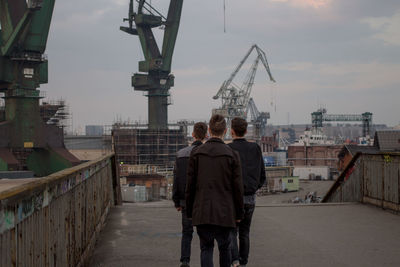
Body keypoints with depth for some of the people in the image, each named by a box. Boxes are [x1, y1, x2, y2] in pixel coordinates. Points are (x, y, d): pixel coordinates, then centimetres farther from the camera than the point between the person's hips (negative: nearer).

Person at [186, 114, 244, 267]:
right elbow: (237, 187, -3)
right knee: (224, 248, 15)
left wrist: (190, 211, 10)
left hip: (202, 212, 1)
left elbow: (190, 185, 1)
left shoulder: (196, 153, -2)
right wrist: (239, 213, 7)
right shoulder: (232, 155, -5)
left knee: (206, 248, 7)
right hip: (225, 213, -1)